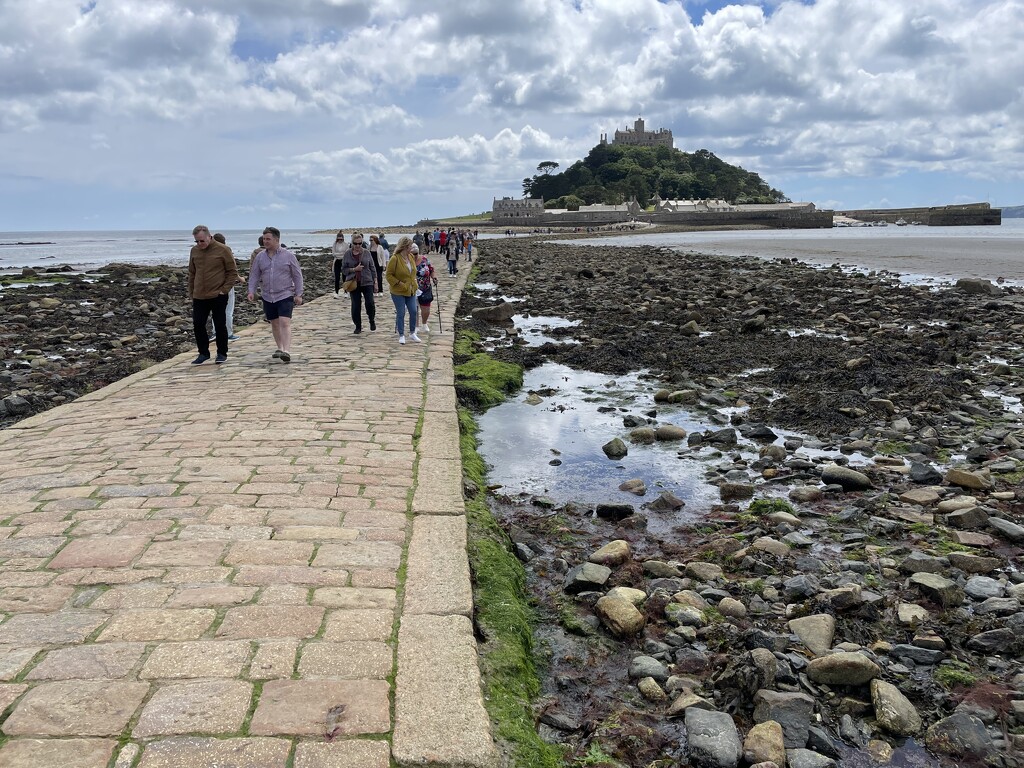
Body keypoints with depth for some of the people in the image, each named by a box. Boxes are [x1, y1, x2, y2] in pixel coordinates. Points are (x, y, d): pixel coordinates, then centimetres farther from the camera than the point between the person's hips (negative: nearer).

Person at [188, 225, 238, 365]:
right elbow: (191, 273, 17)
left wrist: (224, 290, -10)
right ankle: (203, 353, 15)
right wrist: (191, 292, 12)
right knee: (198, 325, 3)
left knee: (220, 325, 4)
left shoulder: (223, 250, -6)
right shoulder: (194, 251, 7)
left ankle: (222, 354, 17)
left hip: (218, 296, -4)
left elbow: (233, 272, -3)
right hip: (199, 297, 4)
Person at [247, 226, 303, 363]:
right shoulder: (260, 256, 6)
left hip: (285, 295, -4)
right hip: (267, 297, 4)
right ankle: (280, 348, 28)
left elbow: (297, 275, 0)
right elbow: (254, 275, 9)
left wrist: (298, 294, -4)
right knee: (274, 323, 13)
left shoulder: (288, 256, -3)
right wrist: (251, 291, -4)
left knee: (285, 322, -16)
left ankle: (287, 351, -24)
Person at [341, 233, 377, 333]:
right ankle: (358, 327, 15)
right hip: (353, 283, 0)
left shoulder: (366, 253, 4)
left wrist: (375, 281, 4)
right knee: (355, 306, 1)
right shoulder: (347, 254, 1)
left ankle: (372, 321, 17)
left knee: (370, 303, -11)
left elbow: (372, 268, 8)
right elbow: (343, 270, 2)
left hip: (367, 282, 0)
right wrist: (354, 269, -14)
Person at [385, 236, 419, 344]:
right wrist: (399, 284, -18)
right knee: (400, 314, 1)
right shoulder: (395, 259, -18)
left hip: (411, 290, 6)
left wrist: (413, 282, 11)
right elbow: (389, 275, -14)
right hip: (398, 292, -6)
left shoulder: (411, 257, 4)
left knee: (413, 311, 6)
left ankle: (412, 333, 24)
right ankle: (401, 335, 13)